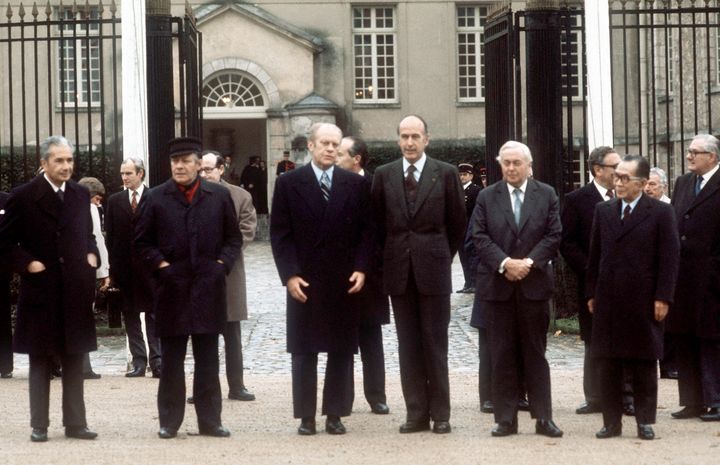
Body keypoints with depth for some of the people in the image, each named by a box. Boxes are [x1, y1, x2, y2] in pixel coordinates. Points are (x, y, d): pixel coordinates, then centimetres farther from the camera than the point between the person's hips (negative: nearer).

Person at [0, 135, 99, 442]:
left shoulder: (80, 195, 8)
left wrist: (91, 255, 4)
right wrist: (26, 264, -12)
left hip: (75, 290, 4)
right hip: (40, 290, -4)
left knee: (74, 360, 8)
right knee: (40, 361, 4)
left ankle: (75, 423, 14)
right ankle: (39, 425, 10)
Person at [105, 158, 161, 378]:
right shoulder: (115, 201, 9)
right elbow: (110, 236, 7)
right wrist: (112, 269, 0)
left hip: (149, 266, -3)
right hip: (124, 267, 3)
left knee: (153, 315, 0)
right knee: (130, 316, 6)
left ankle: (157, 362, 2)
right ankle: (139, 362, 11)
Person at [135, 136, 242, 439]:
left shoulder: (219, 196, 5)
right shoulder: (156, 198, 2)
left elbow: (233, 238, 10)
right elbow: (142, 241, 5)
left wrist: (222, 264, -4)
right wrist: (160, 265, -7)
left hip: (208, 289, 1)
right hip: (171, 289, -1)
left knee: (207, 360, 6)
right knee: (171, 361, 5)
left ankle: (210, 420, 12)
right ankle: (169, 421, 12)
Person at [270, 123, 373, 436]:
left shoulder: (355, 184, 6)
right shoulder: (288, 183, 1)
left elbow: (365, 230, 6)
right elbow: (280, 233, -2)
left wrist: (361, 269, -6)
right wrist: (289, 274, -10)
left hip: (345, 281, 2)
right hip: (304, 281, -2)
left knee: (342, 351, 4)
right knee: (304, 352, 3)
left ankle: (335, 414, 12)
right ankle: (306, 416, 9)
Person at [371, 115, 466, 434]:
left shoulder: (446, 173, 0)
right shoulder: (383, 175, 5)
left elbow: (457, 223, 6)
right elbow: (378, 222, 11)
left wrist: (443, 257, 7)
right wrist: (390, 257, 8)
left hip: (433, 269, -2)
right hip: (399, 272, 2)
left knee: (435, 345, 1)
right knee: (408, 346, 5)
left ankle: (440, 414, 6)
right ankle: (416, 413, 9)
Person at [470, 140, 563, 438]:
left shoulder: (546, 195, 5)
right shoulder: (487, 197, 7)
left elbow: (554, 235, -1)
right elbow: (479, 237, -1)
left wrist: (529, 262, -13)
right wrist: (504, 263, -14)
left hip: (534, 283, -1)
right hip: (497, 285, 1)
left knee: (535, 353, 4)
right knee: (502, 355, 3)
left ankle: (543, 417, 7)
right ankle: (505, 418, 7)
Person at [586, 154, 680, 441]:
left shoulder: (660, 213, -3)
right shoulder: (603, 211, 10)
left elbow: (669, 258, -5)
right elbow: (594, 255, 11)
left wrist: (662, 298, -10)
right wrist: (592, 294, 6)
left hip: (644, 302, -4)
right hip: (608, 301, 4)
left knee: (644, 364, 4)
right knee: (608, 364, 5)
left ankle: (645, 422, 11)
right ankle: (612, 421, 12)